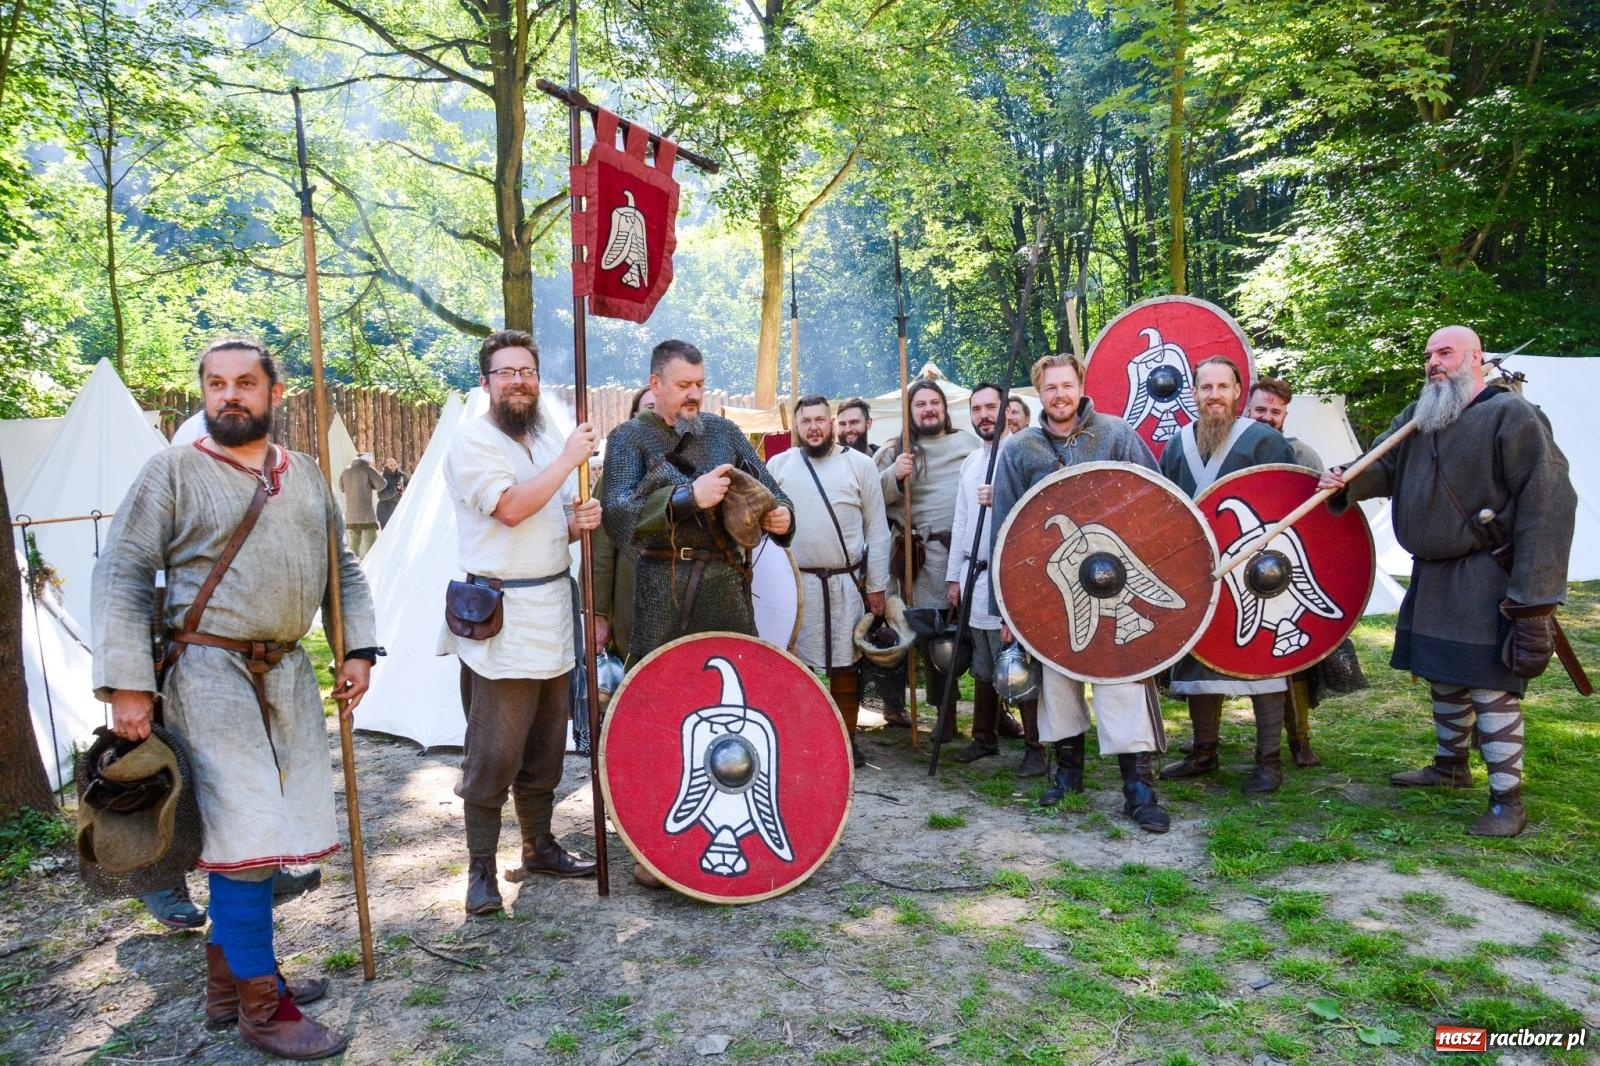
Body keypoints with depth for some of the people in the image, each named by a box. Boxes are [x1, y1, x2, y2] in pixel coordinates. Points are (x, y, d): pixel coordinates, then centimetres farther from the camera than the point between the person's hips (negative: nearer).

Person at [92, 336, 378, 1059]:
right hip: (211, 673, -5)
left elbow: (343, 568, 17)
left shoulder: (306, 475, 12)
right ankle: (262, 1006, 8)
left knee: (261, 836, 12)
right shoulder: (172, 471, -3)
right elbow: (121, 576, -5)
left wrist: (358, 649, 7)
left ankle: (230, 978, 29)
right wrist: (126, 684, -12)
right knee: (246, 838, -5)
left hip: (288, 673, 6)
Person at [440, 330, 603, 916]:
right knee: (494, 752, -4)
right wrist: (569, 459, -17)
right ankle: (481, 868, 10)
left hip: (552, 615, 7)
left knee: (545, 746, 15)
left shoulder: (549, 441, 15)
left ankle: (539, 846, 29)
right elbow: (510, 507, -23)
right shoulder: (472, 440, -8)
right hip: (499, 619, -7)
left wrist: (581, 521, -1)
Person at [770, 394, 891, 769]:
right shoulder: (779, 465, 3)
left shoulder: (860, 464, 1)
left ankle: (846, 739, 20)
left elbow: (877, 530, 2)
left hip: (846, 583, 0)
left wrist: (876, 586, -1)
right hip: (794, 583, 1)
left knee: (844, 666, 7)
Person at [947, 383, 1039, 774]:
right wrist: (954, 575, 15)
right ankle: (985, 737, 24)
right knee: (982, 665, 14)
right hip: (975, 576, 7)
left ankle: (1035, 746, 3)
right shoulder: (970, 463, 17)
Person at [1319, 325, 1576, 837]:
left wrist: (1531, 592, -22)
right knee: (1443, 675, 18)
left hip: (1484, 578, -8)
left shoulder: (1512, 415, -12)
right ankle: (1451, 765, 35)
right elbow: (1382, 467, 11)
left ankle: (1507, 799, 1)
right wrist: (1345, 482, -16)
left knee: (1490, 683, -8)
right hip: (1431, 573, 8)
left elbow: (1547, 502, -16)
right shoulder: (1417, 417, 11)